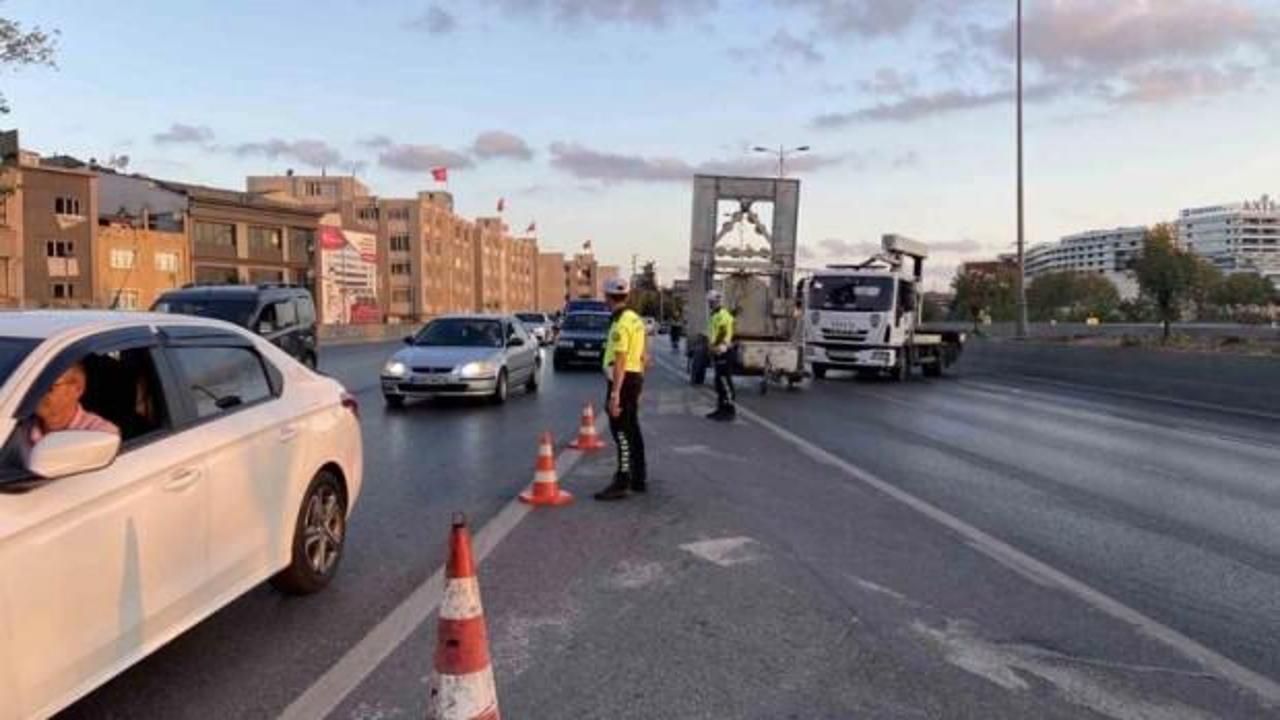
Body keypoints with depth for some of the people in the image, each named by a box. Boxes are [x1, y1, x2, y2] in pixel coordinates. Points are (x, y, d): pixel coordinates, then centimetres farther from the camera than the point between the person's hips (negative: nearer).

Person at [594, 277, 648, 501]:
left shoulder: (621, 323, -18)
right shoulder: (635, 319, 12)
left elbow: (620, 362, -23)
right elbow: (644, 356, 18)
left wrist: (614, 394, -25)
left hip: (623, 380, -10)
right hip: (635, 377, 10)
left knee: (621, 431, -8)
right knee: (632, 430, 16)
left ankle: (621, 483, -7)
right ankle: (639, 479, 24)